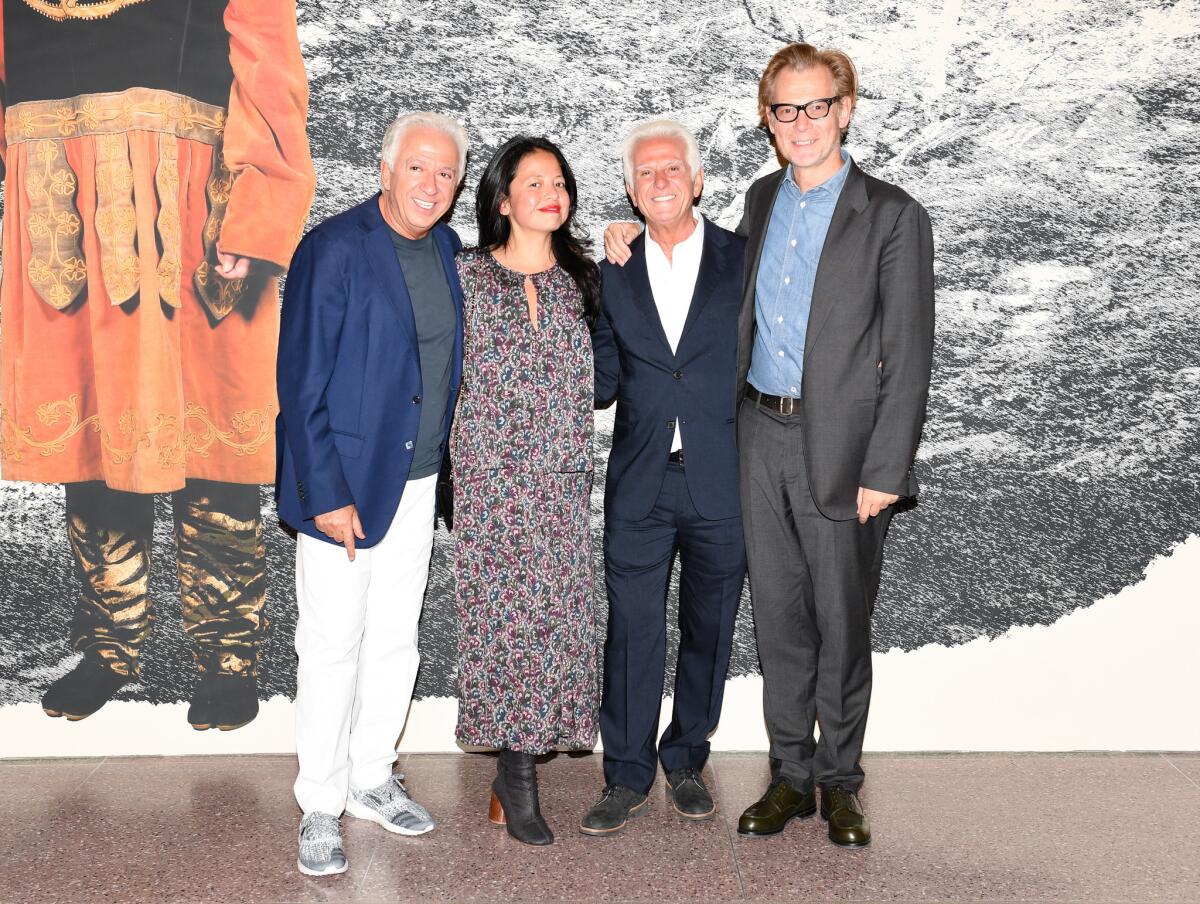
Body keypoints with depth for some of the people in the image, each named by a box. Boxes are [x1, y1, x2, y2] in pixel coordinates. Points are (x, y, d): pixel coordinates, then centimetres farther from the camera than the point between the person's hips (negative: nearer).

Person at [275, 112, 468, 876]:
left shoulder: (446, 248, 7)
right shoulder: (334, 249, -13)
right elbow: (302, 383, -15)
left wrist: (443, 459, 7)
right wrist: (326, 493, -18)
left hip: (418, 481, 6)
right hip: (345, 482, -6)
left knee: (396, 641, 16)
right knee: (334, 647, 3)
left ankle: (371, 780, 33)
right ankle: (321, 806, 19)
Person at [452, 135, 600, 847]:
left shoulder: (582, 279, 10)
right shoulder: (468, 277, 1)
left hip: (563, 475, 3)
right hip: (492, 474, -3)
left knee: (556, 608, 3)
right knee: (506, 607, -3)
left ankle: (518, 766, 17)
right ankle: (518, 771, 9)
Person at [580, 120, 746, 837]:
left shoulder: (743, 259, 1)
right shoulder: (614, 274, 7)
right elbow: (603, 383, 5)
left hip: (722, 483, -1)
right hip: (639, 485, 1)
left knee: (708, 630, 12)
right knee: (632, 632, 4)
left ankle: (687, 762, 30)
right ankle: (628, 777, 19)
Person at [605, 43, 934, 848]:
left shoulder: (892, 216, -7)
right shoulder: (761, 200, 11)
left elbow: (908, 354, -9)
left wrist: (885, 471, -14)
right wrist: (733, 413, 10)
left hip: (841, 448, -4)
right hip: (761, 435, 5)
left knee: (842, 623, 7)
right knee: (779, 616, 11)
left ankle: (840, 781, 24)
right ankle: (791, 775, 25)